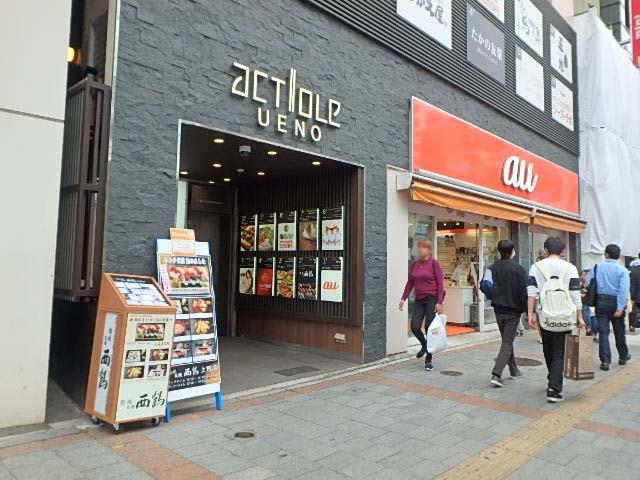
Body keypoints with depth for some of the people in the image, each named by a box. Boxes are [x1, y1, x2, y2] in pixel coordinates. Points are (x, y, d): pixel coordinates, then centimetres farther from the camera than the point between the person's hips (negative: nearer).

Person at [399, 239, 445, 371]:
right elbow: (410, 282, 14)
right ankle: (424, 345, 27)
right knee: (415, 327, -5)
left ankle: (429, 360, 12)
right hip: (419, 300, 5)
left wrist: (439, 302, -15)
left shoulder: (434, 263, -7)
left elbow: (440, 283, -10)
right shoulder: (415, 264, 10)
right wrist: (404, 298, 7)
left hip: (432, 299, -5)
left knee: (429, 328, -2)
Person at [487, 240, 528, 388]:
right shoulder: (518, 269, -13)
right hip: (513, 310, -4)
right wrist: (527, 310, -3)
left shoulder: (493, 268, -2)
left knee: (507, 341, 20)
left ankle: (514, 370, 32)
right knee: (507, 343, -1)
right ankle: (496, 374, -11)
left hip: (499, 310, 4)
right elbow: (523, 292, -12)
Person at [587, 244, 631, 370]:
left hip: (600, 302, 0)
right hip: (615, 302, 0)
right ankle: (623, 357, 35)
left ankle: (605, 361, -2)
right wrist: (620, 307, -18)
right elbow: (624, 290, -15)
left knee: (603, 332, 2)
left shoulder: (597, 267, 1)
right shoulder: (622, 270, -5)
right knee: (619, 331, 16)